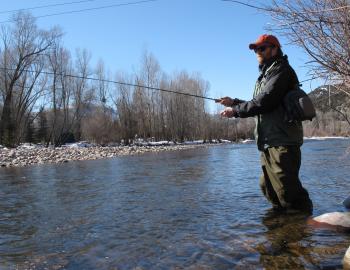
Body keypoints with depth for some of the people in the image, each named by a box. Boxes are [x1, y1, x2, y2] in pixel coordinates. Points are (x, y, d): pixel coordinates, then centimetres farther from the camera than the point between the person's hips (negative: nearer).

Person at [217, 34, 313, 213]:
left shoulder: (281, 70, -6)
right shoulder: (265, 75, 24)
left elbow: (264, 102, -18)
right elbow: (258, 105, 23)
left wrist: (235, 110, -12)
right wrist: (233, 102, 12)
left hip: (282, 142, -10)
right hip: (268, 143, 10)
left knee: (287, 189, -9)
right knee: (267, 187, 16)